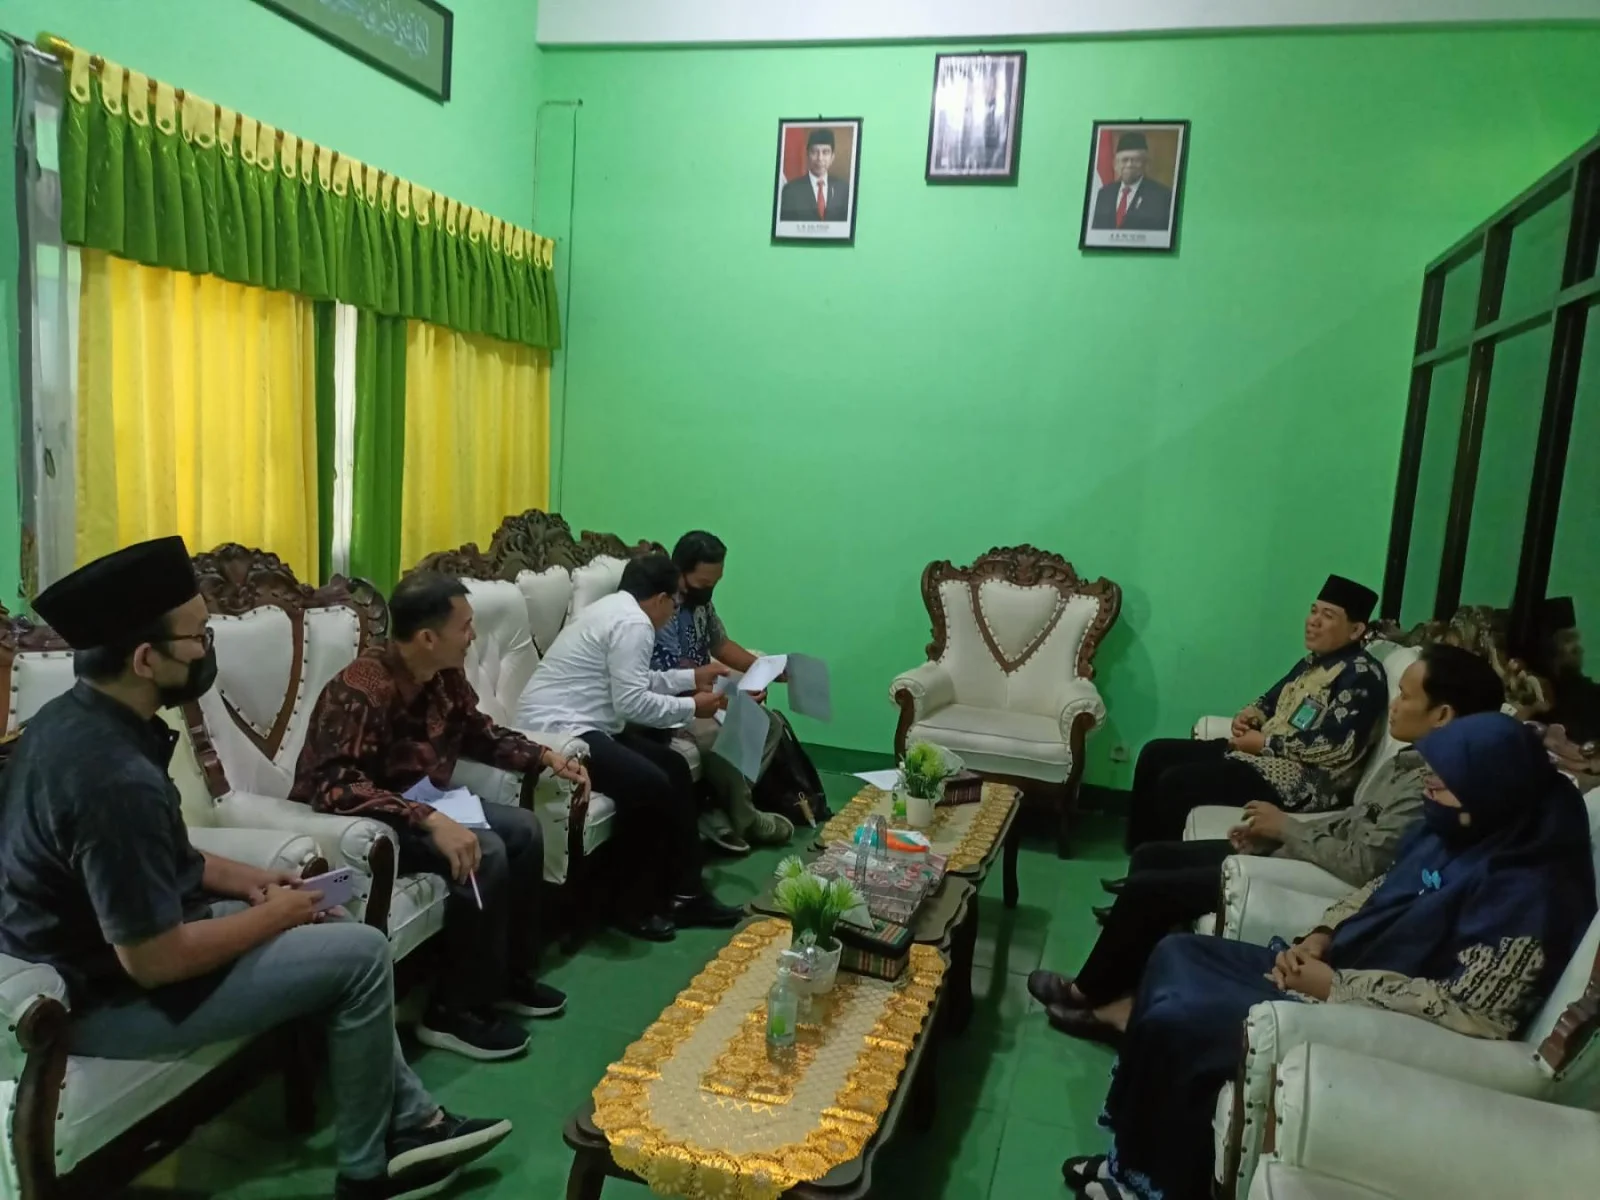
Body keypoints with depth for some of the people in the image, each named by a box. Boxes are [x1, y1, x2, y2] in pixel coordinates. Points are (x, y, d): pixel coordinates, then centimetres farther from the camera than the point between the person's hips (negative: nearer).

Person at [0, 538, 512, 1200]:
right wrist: (274, 916, -14)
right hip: (104, 999, -10)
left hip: (103, 943, 10)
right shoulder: (115, 777, -33)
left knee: (330, 935, 13)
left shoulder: (74, 716, -1)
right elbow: (155, 961, -29)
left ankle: (409, 1119, 21)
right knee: (360, 953, -8)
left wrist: (245, 880, 5)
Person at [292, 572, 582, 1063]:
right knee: (485, 854, -25)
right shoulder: (361, 690, -30)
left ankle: (511, 974, 15)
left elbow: (478, 732, 13)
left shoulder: (445, 676, -4)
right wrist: (431, 821, -45)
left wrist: (545, 756, 0)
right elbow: (336, 787, -39)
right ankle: (455, 1011, -10)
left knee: (523, 829, 2)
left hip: (420, 806, 9)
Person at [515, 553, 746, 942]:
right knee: (651, 785, -25)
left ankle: (686, 893, 7)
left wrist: (693, 678, 23)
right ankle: (633, 906, -6)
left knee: (674, 768, 5)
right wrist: (692, 707, -9)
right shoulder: (633, 622, -16)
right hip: (557, 730, -11)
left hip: (576, 723, 11)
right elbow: (632, 702, -22)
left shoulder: (616, 608, 16)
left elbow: (635, 682, 22)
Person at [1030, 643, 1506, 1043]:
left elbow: (1363, 864, -29)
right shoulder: (1415, 760, 7)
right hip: (1296, 853, 10)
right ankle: (1116, 998, 13)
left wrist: (1286, 828, -15)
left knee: (1145, 888, -9)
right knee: (1151, 857, 8)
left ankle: (1088, 994, 13)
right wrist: (1272, 833, 5)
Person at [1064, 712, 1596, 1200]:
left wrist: (1337, 985, -23)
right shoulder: (1453, 830, 3)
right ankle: (1138, 1155, 13)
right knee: (1177, 956, 6)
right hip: (1333, 969, 10)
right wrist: (1320, 937, -2)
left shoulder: (1527, 890, -24)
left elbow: (1474, 1010, -28)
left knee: (1174, 1021, -17)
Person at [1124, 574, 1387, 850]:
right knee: (1157, 754, 4)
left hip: (1304, 780, -10)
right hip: (1265, 754, 10)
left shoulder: (1362, 675, -13)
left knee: (1175, 783, -23)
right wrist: (1249, 716, -1)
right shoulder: (1314, 661, 15)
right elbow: (1272, 700, 24)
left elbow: (1335, 747, -23)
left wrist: (1264, 743, -16)